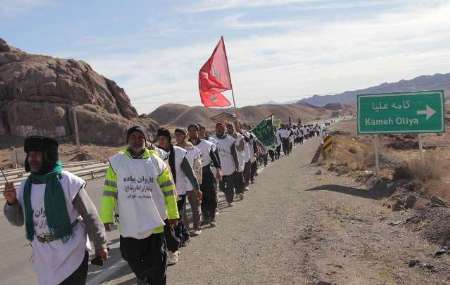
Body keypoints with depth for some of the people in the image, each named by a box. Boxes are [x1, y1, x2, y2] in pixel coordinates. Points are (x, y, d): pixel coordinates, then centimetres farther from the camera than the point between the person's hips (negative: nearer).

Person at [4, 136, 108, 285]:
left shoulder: (68, 181, -17)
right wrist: (11, 202, -10)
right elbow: (18, 220, 9)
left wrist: (100, 244, -6)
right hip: (44, 259, 5)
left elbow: (89, 215, -12)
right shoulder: (26, 186, 0)